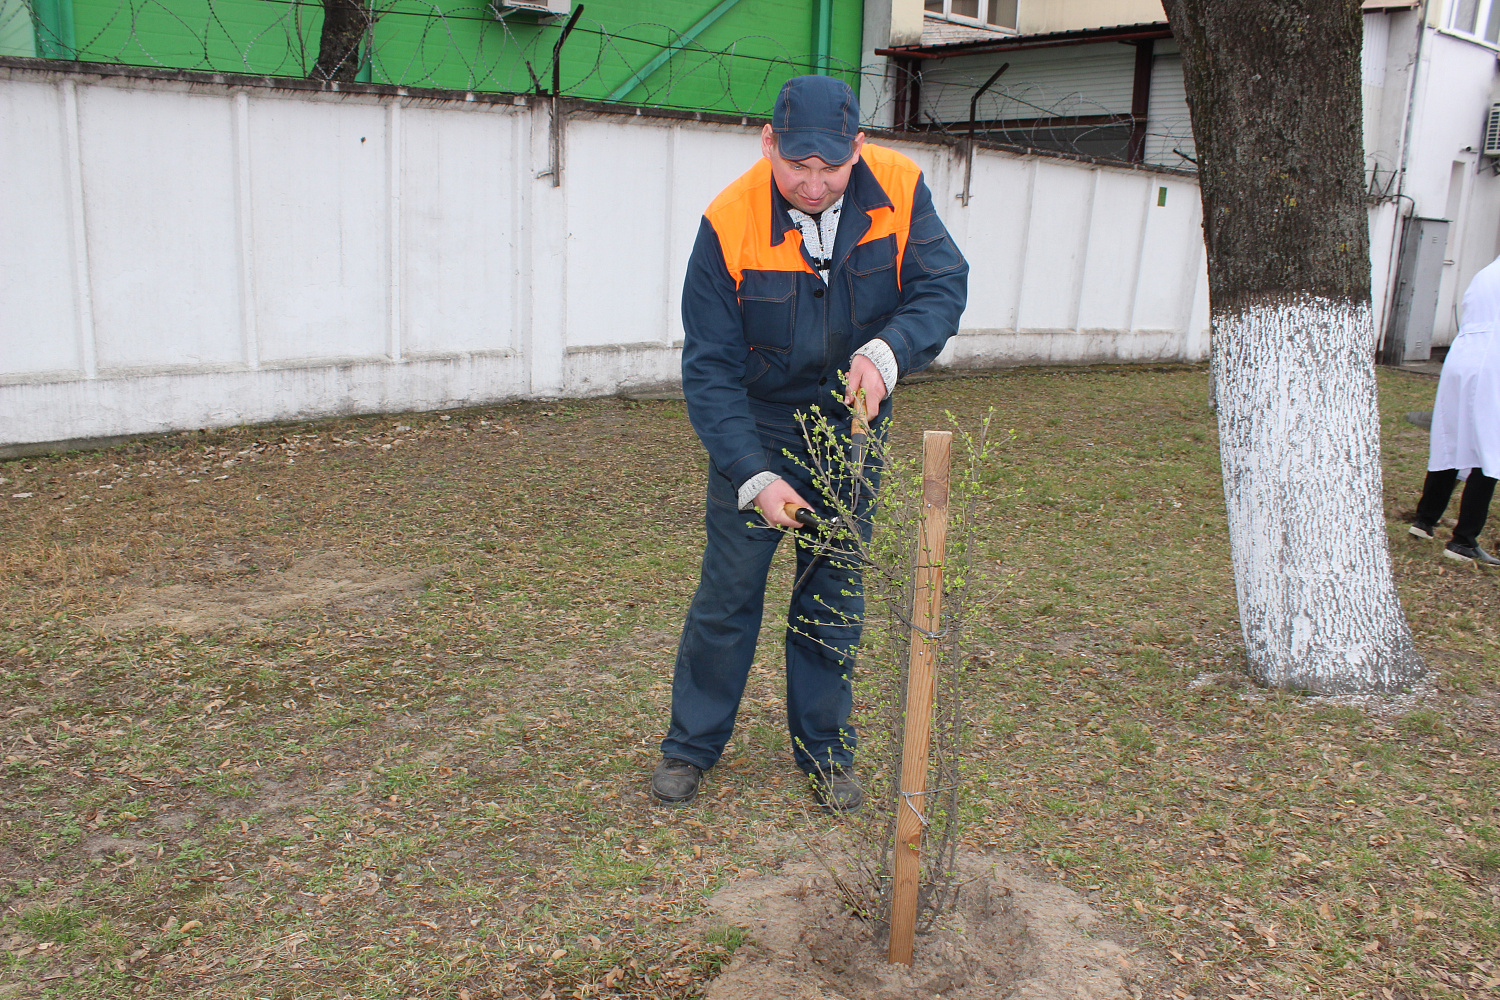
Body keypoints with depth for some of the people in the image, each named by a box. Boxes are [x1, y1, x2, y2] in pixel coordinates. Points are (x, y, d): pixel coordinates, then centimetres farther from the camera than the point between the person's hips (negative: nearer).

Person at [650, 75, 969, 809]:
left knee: (834, 598, 12)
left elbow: (943, 286, -14)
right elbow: (709, 367, -21)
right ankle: (690, 744, 24)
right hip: (755, 431, -2)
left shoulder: (898, 191, -15)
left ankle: (825, 749, 29)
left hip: (849, 429, 3)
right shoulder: (729, 224, -22)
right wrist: (754, 477, -29)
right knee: (728, 592, 4)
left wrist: (886, 351, -36)